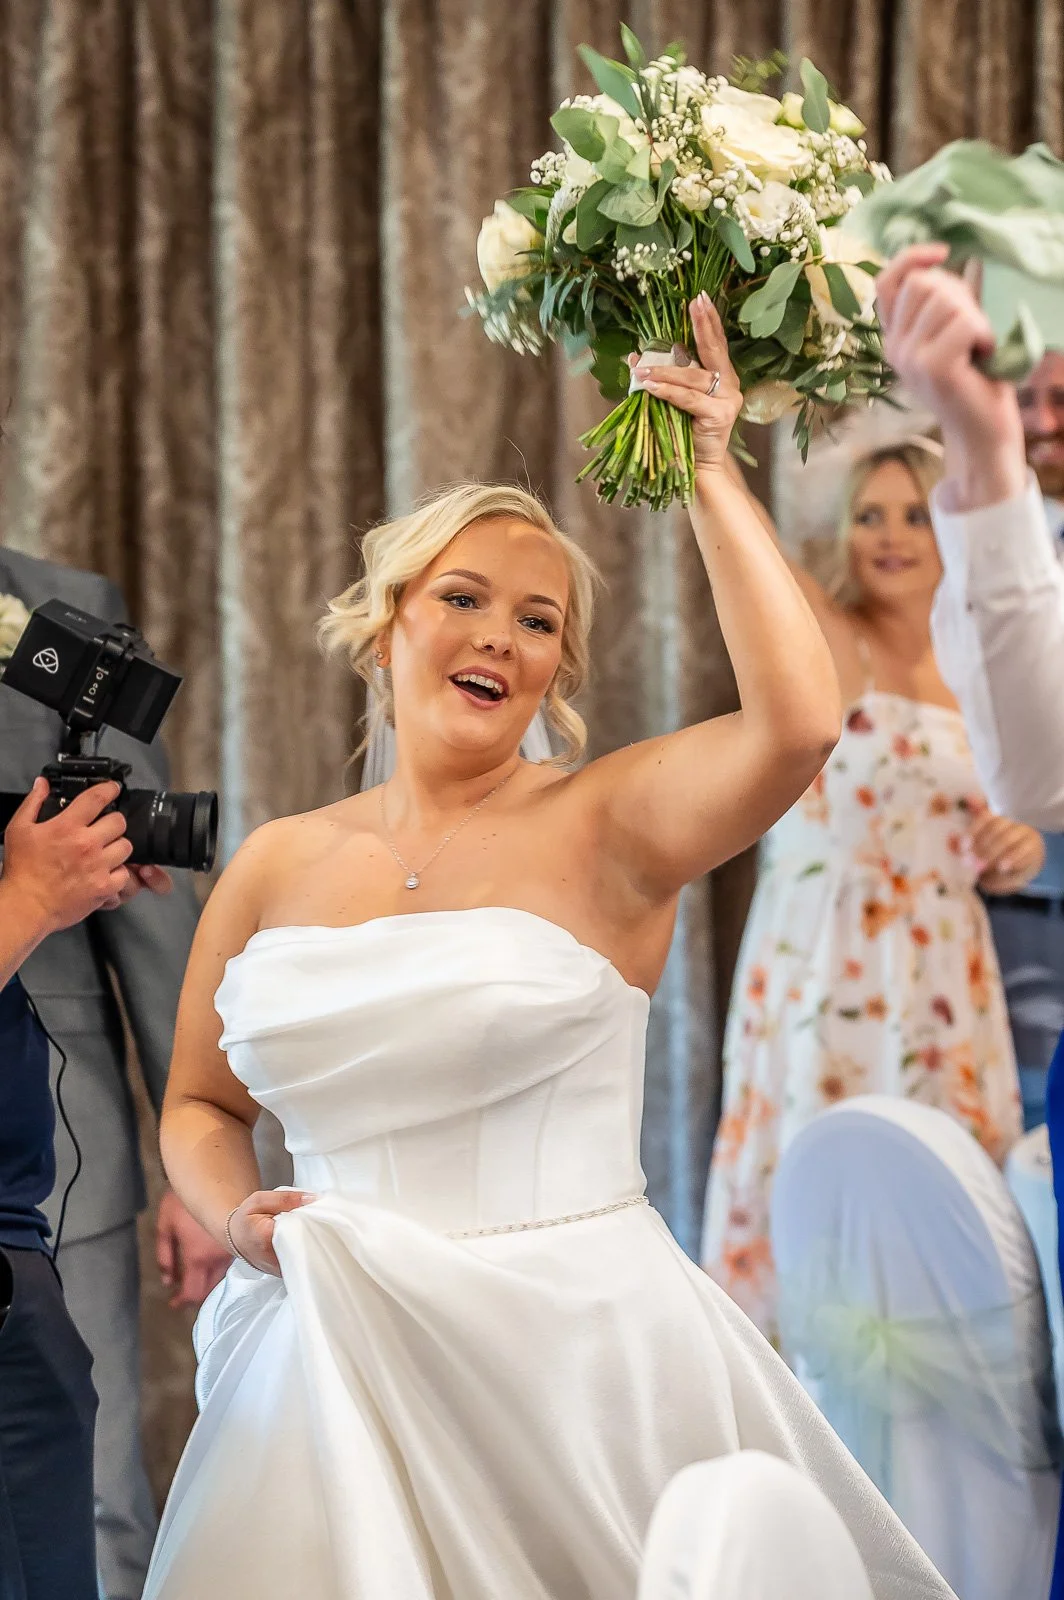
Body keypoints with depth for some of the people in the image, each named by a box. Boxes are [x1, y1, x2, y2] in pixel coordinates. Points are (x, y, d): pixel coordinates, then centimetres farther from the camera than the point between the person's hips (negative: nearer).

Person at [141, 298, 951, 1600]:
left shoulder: (602, 828, -4)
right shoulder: (276, 867, 8)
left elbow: (799, 719, -22)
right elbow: (199, 1107, 18)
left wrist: (708, 480, -13)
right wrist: (237, 1221, -3)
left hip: (578, 1351, -3)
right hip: (333, 1375, 3)